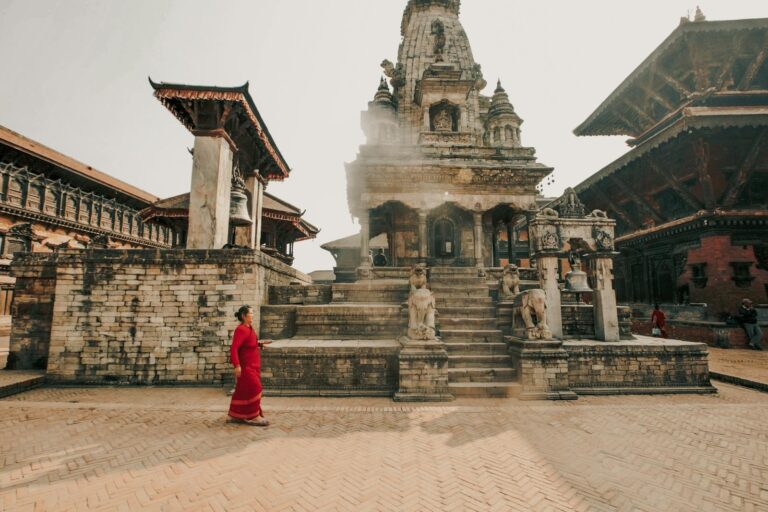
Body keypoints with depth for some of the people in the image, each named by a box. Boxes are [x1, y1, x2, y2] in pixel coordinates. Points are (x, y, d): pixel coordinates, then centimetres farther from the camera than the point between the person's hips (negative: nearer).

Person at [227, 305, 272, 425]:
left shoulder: (249, 328, 9)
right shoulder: (241, 330, -20)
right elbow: (234, 348, -26)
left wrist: (260, 343, 11)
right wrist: (237, 365, -30)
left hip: (252, 366, 10)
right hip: (246, 366, -10)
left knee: (243, 391, 16)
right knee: (253, 389, -3)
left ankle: (235, 416, 27)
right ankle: (253, 417, 8)